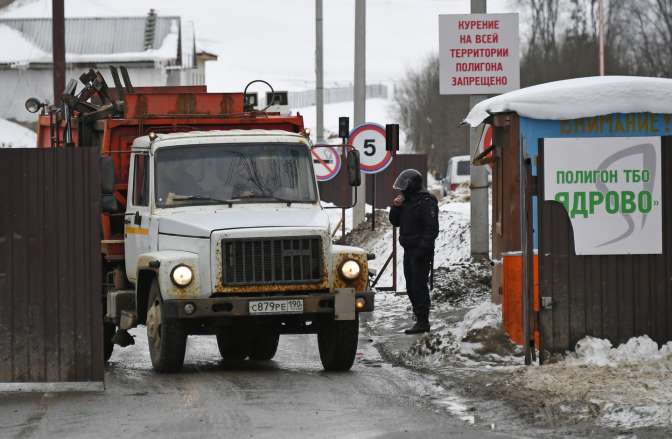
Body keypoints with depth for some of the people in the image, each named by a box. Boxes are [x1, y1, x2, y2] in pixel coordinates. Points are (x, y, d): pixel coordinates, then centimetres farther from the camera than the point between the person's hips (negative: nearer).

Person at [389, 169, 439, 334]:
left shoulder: (426, 202, -12)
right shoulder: (406, 201, 16)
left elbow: (432, 228, -17)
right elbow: (395, 222, 19)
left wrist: (423, 248, -22)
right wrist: (396, 207, 1)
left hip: (421, 252, -9)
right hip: (409, 250, 9)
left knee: (419, 286, -10)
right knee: (411, 287, 11)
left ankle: (423, 322, -8)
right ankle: (420, 319, 18)